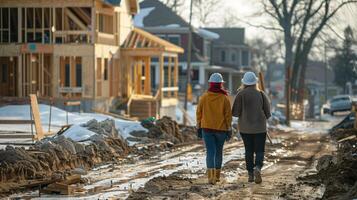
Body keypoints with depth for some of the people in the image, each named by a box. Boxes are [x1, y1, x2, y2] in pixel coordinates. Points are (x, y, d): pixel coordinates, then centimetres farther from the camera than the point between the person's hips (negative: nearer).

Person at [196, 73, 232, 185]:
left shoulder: (204, 97, -2)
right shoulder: (224, 98, -4)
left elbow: (199, 113, 2)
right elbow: (228, 115, -4)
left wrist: (199, 128, 11)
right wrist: (229, 130, 3)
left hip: (207, 128, 0)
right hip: (221, 128, 0)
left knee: (210, 152, -3)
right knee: (219, 151, 15)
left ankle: (211, 176, -19)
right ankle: (217, 176, 26)